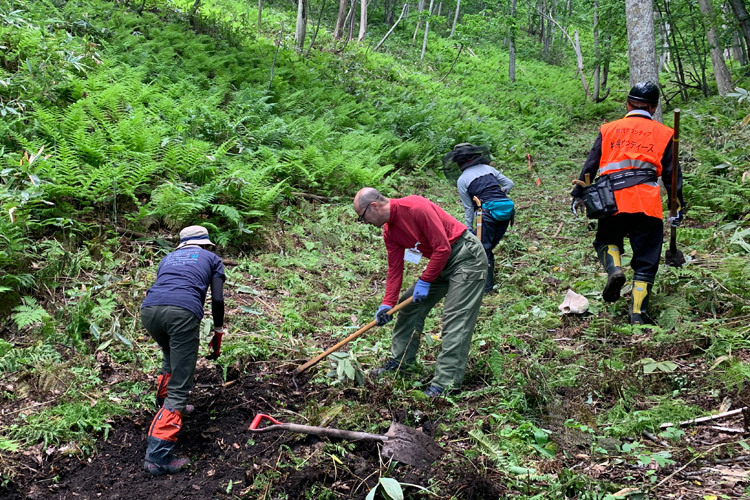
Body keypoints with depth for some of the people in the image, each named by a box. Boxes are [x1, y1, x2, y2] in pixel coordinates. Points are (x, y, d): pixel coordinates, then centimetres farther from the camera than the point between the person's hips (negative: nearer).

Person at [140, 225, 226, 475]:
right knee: (179, 387, -2)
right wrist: (218, 333, 27)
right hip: (182, 311, -5)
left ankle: (165, 405, 43)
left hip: (149, 310, 5)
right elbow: (217, 300, 15)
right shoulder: (211, 258, 26)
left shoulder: (168, 258, 36)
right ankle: (157, 454, -11)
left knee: (171, 356, 37)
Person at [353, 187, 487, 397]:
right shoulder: (389, 231, 2)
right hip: (441, 261, 10)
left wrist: (424, 281, -16)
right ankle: (399, 361, 26)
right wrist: (387, 304, -1)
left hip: (466, 256, -10)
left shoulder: (415, 207, -25)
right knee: (410, 304, 13)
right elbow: (395, 268, 7)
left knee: (455, 320, -13)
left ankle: (445, 384, -12)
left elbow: (443, 248, -24)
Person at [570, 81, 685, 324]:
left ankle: (614, 269, -8)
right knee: (645, 261, 7)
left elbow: (590, 165, 12)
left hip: (613, 201, 0)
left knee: (606, 241, 23)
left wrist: (578, 195, 19)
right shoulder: (663, 133, 13)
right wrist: (678, 206, 14)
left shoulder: (609, 129, 14)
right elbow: (671, 174, 10)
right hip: (648, 204, 0)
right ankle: (637, 313, 2)